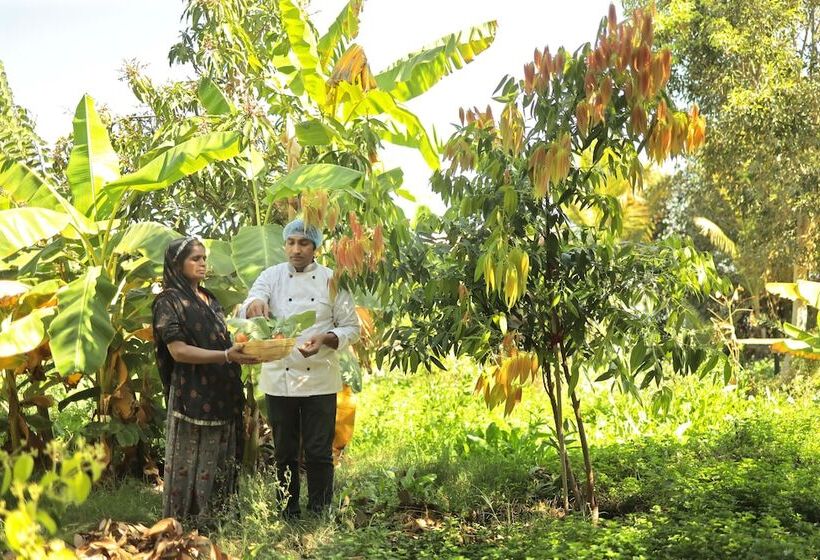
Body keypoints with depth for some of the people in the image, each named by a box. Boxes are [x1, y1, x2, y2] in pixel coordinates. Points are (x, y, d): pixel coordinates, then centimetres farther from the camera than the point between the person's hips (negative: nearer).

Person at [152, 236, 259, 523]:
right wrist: (226, 356, -25)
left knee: (221, 461, 11)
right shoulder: (169, 301, -6)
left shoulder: (209, 298, 17)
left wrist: (243, 350, 6)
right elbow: (178, 350, -16)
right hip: (193, 396, -7)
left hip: (222, 394, 7)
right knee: (193, 464, 0)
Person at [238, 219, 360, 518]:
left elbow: (351, 327, 3)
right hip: (279, 378, 1)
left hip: (320, 380, -1)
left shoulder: (332, 280, 1)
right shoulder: (272, 276, 3)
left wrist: (325, 339, -17)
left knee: (319, 453, 4)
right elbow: (245, 314, -12)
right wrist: (254, 305, -37)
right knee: (284, 453, 12)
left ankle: (320, 514, 19)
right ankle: (288, 514, 27)